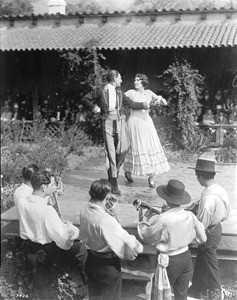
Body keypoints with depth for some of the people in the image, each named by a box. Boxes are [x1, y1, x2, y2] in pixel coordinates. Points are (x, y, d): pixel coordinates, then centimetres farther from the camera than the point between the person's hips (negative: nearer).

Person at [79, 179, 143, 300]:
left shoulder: (84, 210, -15)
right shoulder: (106, 221, -38)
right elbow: (127, 241, -31)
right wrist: (139, 247, -12)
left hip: (91, 259, 7)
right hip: (108, 264, -7)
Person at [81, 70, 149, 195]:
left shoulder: (119, 92, 17)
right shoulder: (101, 91, 0)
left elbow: (131, 104, 22)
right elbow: (84, 99, 1)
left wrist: (144, 105, 18)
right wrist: (94, 108, -5)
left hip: (118, 122, 5)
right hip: (107, 123, -5)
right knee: (111, 153, -6)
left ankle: (113, 173, 27)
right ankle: (113, 185, -1)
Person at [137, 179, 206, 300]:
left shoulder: (162, 220, -26)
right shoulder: (190, 216, -10)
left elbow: (148, 239, -11)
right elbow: (202, 238, 3)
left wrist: (143, 220, 2)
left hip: (169, 261, -5)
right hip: (186, 257, 5)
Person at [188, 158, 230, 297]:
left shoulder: (209, 198, -34)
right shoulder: (221, 190, -7)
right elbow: (226, 214, 6)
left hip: (209, 233, -8)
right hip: (217, 227, 8)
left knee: (208, 264, 14)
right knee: (203, 261, 25)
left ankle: (215, 291, 35)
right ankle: (200, 287, 44)